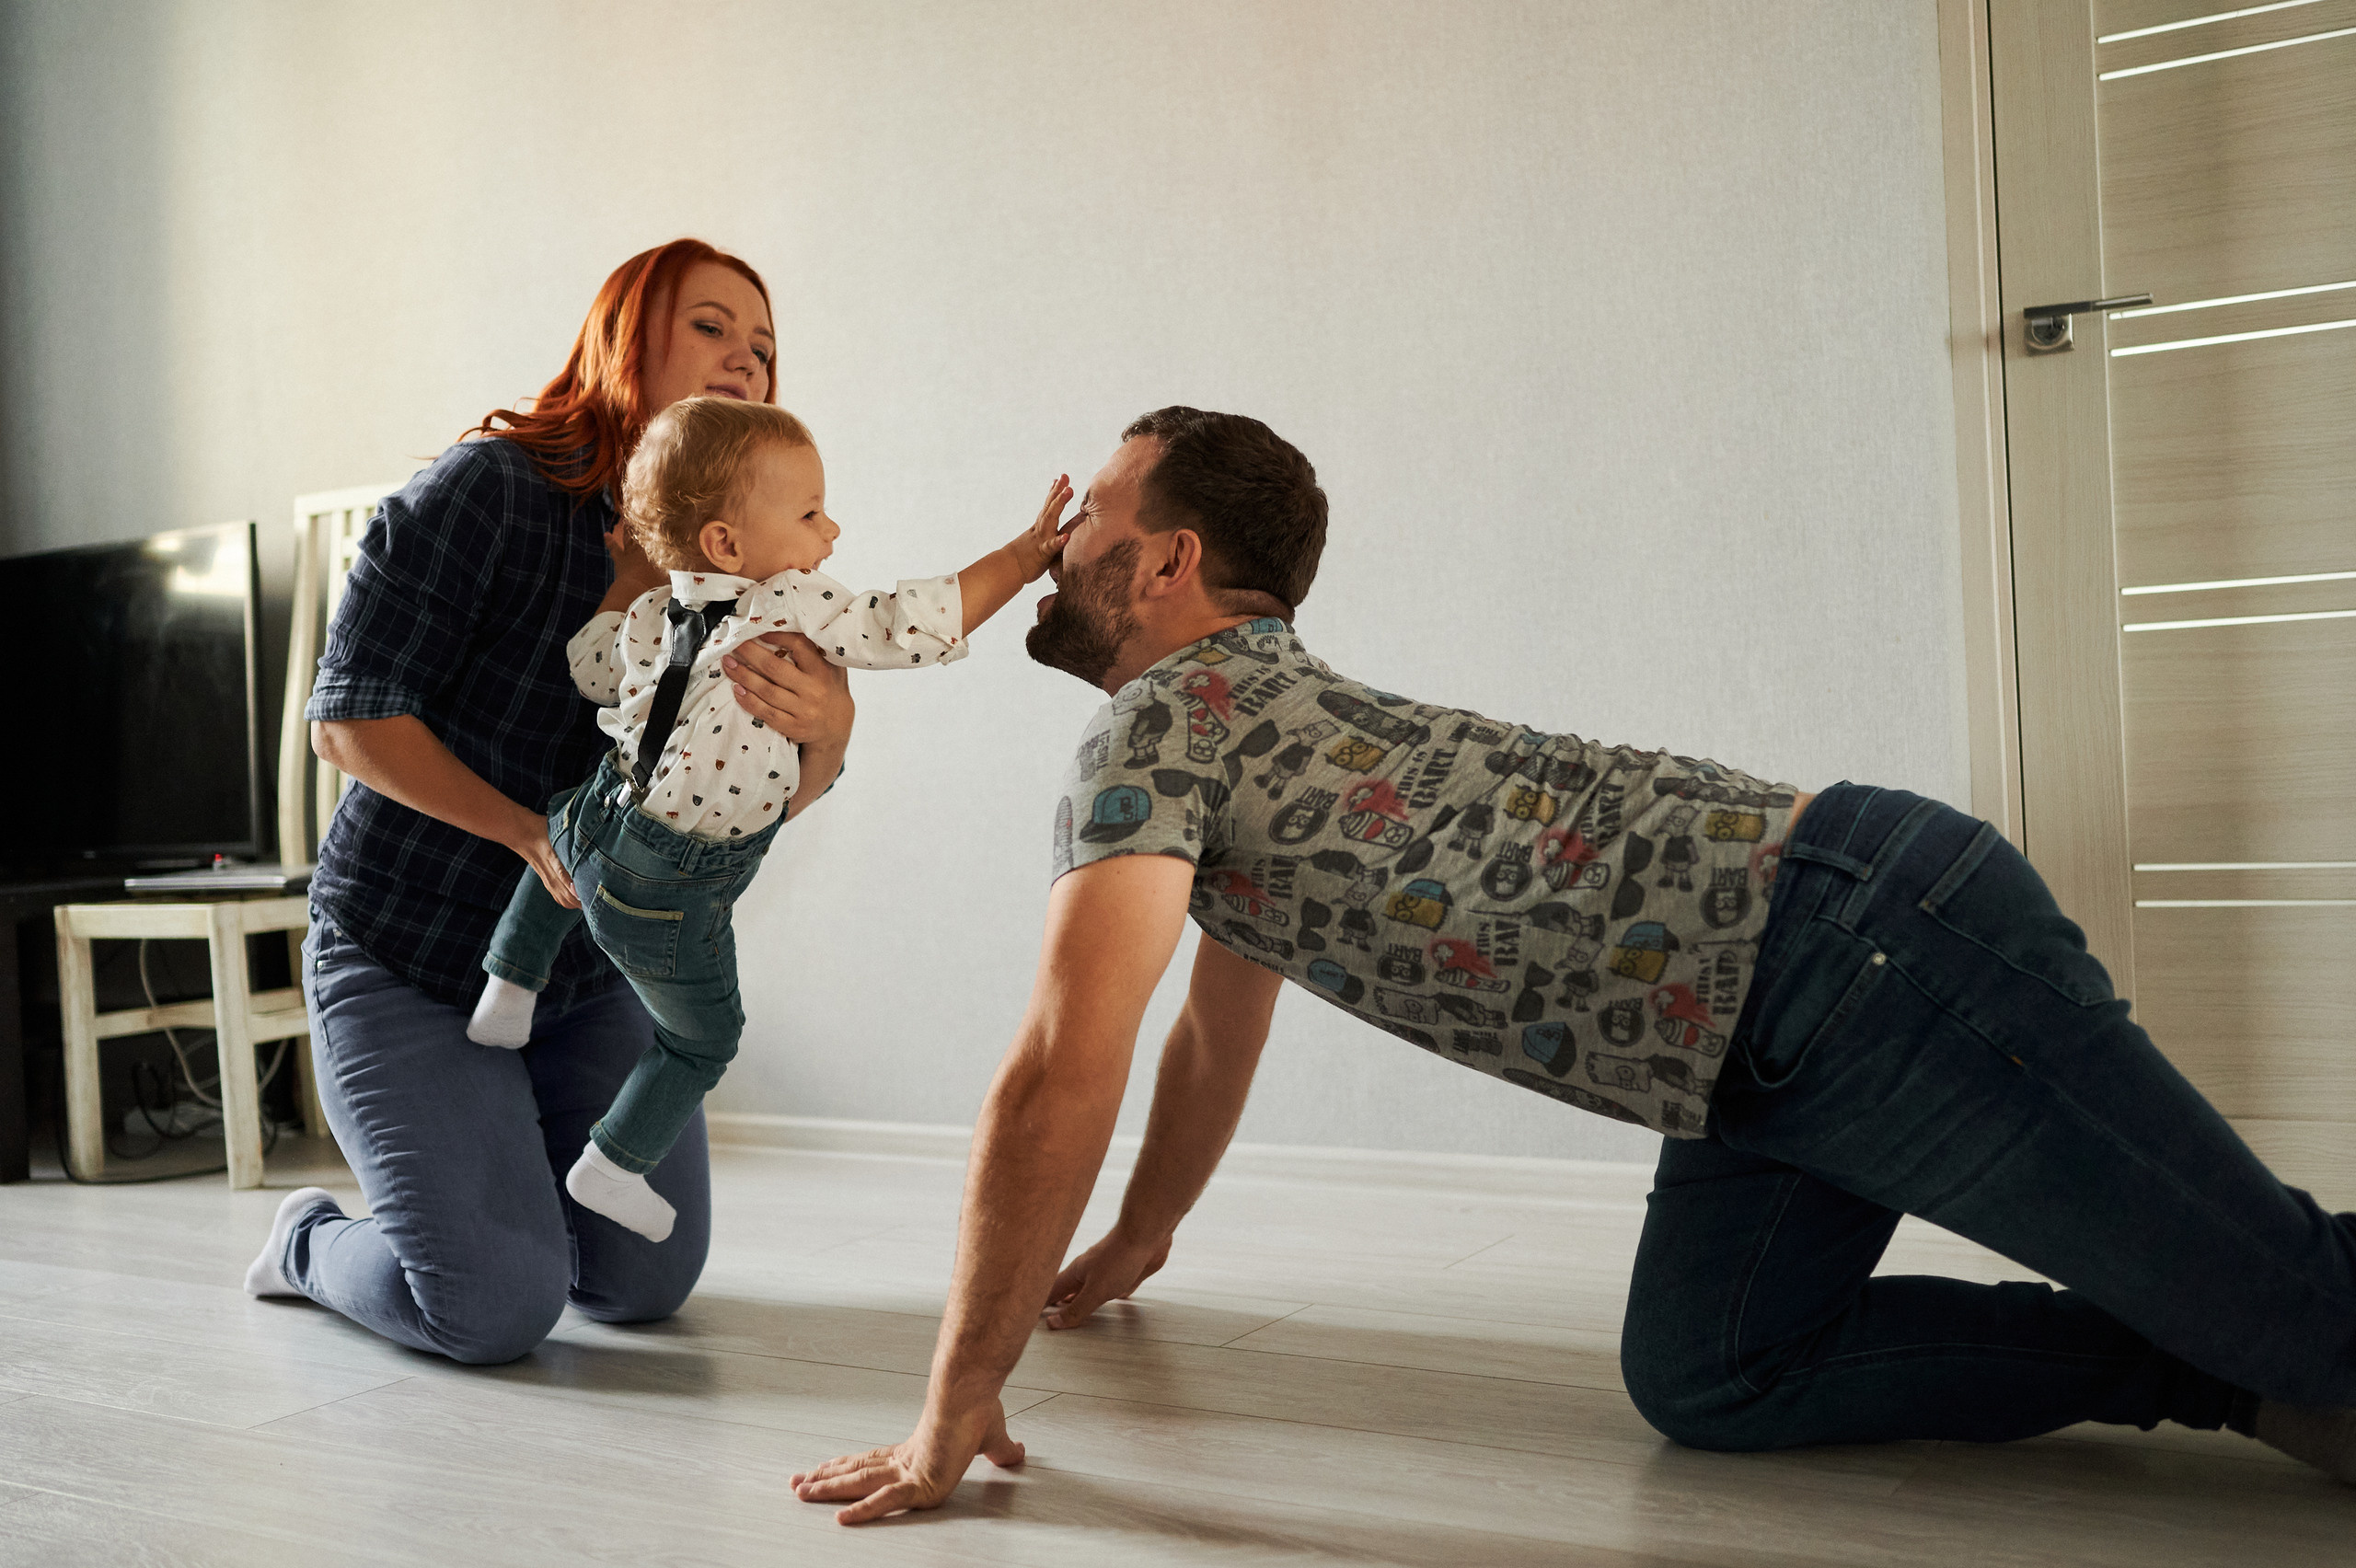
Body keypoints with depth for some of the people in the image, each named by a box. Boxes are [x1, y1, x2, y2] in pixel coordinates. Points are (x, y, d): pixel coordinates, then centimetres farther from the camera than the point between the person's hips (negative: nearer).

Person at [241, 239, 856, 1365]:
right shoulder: (491, 487, -17)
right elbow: (352, 717, -17)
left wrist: (827, 728, -31)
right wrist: (536, 832, -26)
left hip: (588, 967, 6)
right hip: (408, 955, -5)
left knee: (650, 1285, 5)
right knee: (498, 1311, -10)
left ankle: (492, 1161, 35)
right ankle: (312, 1239, 22)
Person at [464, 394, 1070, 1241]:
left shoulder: (652, 612, 2)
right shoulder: (801, 607, -20)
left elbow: (590, 668, 17)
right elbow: (918, 625, -24)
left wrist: (635, 567, 21)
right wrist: (1024, 556, -15)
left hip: (597, 827, 6)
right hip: (672, 901, -6)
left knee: (562, 824, 44)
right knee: (703, 1039, 20)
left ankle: (509, 989, 43)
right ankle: (612, 1167, 32)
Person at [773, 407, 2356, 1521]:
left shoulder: (1155, 730, -9)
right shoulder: (1252, 709, 22)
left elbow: (1060, 1080, -16)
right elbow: (1220, 1030, 33)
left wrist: (958, 1406, -7)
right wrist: (1138, 1243, 42)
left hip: (1867, 942, -9)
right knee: (1705, 1383, 5)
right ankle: (2219, 1372, 12)